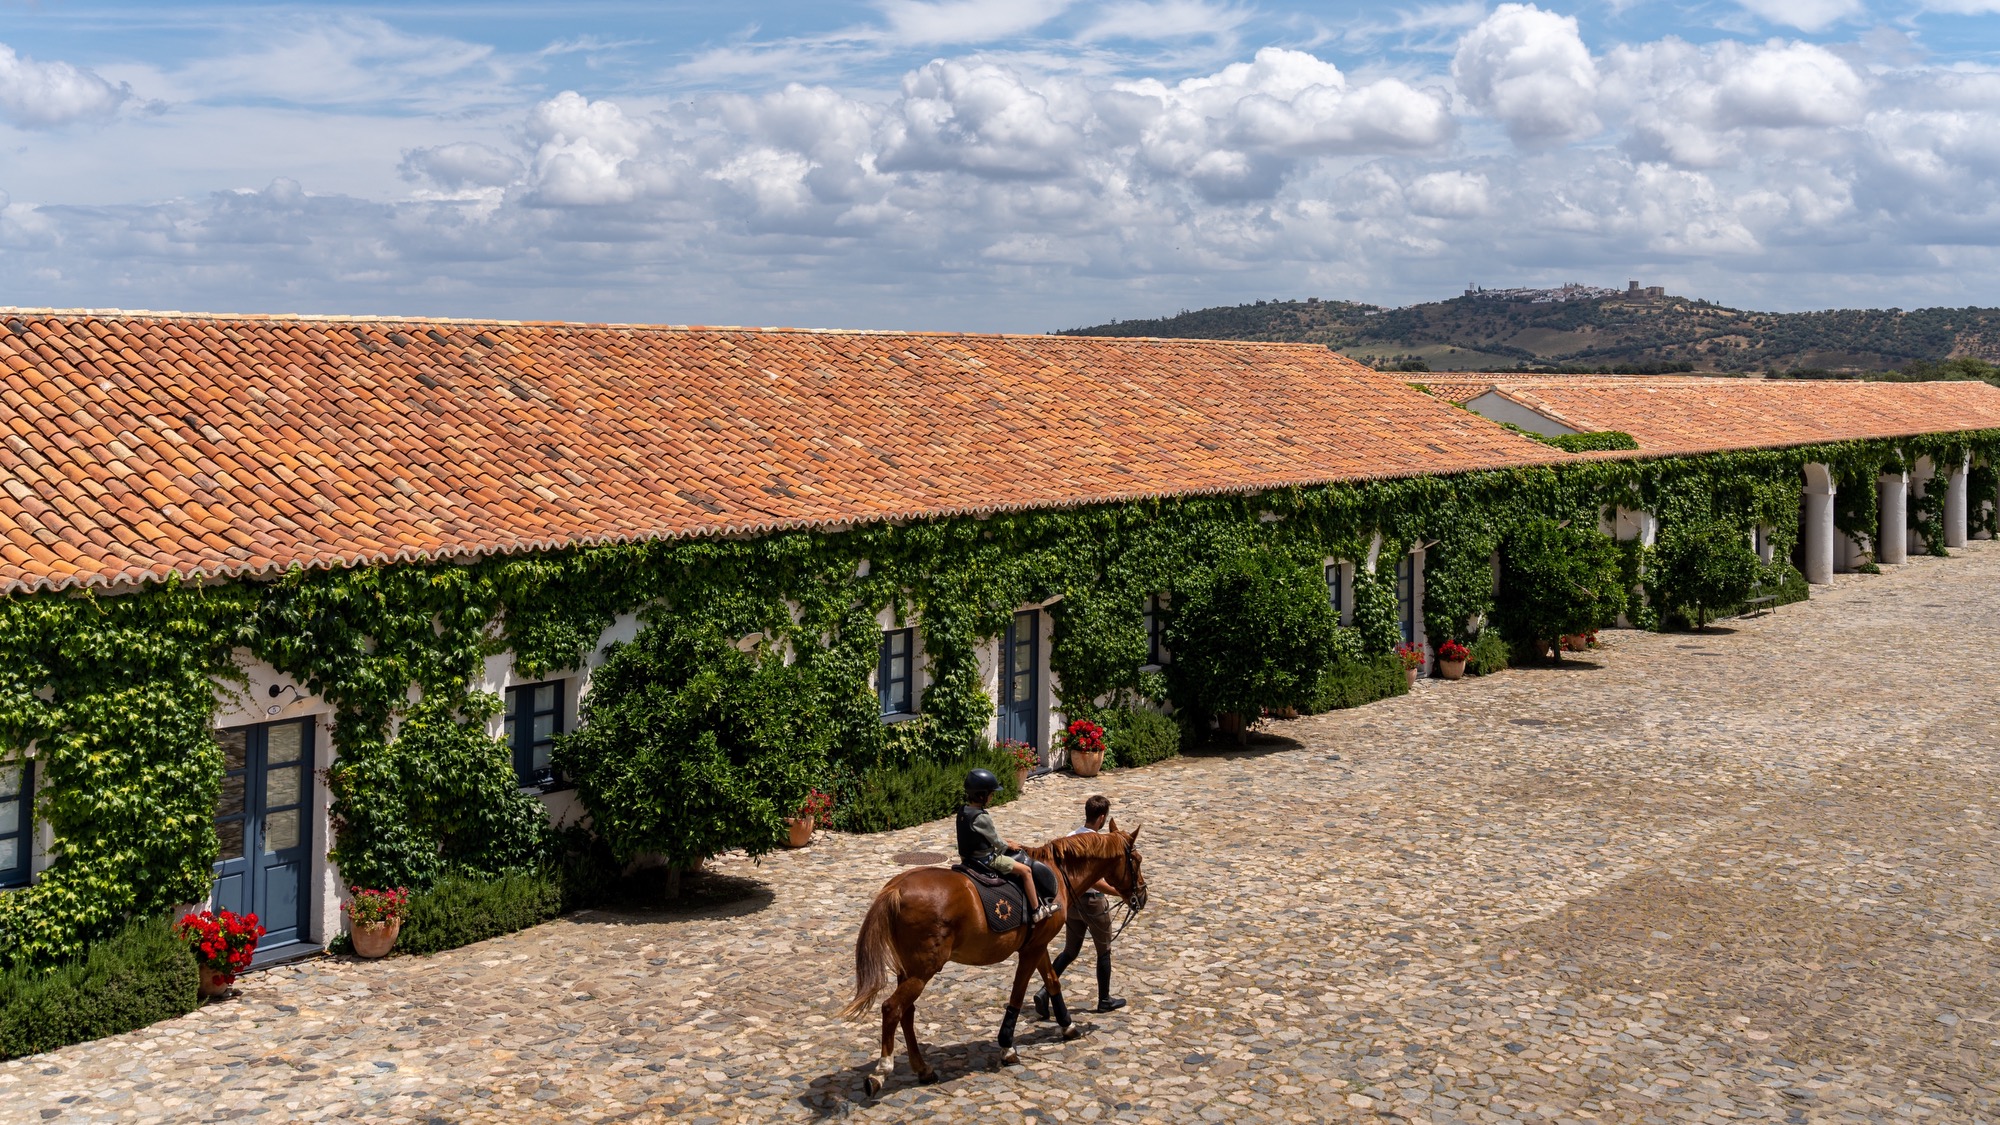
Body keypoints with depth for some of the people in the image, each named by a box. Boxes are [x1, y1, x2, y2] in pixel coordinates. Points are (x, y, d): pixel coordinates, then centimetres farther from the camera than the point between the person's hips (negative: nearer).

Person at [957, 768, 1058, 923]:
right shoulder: (982, 817, -27)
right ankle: (1037, 910, 4)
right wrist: (1009, 846, 4)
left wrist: (1004, 842, 13)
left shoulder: (963, 811, 1)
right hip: (987, 860, -10)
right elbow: (996, 842, -16)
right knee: (1026, 870, -1)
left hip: (970, 857, 10)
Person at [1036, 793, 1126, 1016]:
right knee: (1104, 951, 13)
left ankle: (1045, 991, 0)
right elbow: (1095, 880, -28)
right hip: (1093, 901, -7)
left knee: (1070, 951, 16)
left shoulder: (1071, 837, 1)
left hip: (1072, 900, 7)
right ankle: (1104, 1000, 25)